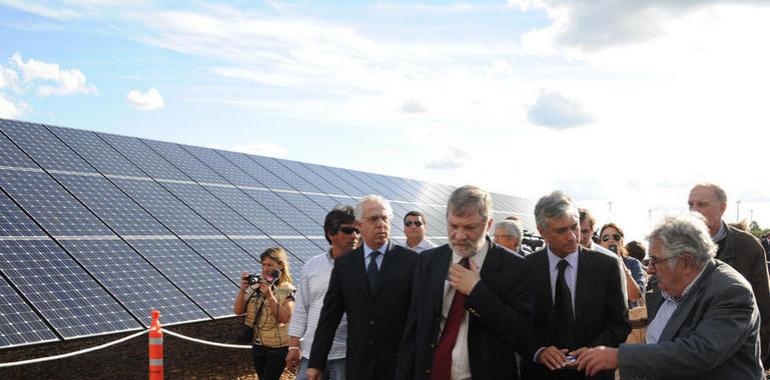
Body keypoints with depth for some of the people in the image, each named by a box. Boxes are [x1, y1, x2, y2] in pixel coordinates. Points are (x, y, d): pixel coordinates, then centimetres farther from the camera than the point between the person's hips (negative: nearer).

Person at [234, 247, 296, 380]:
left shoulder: (287, 291, -9)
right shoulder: (255, 287, 2)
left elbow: (285, 318, -19)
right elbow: (238, 311, -2)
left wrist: (270, 296, -27)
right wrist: (242, 289, -16)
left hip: (278, 348, -5)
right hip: (258, 345, 5)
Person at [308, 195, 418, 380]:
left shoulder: (411, 261, -3)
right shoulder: (343, 264, 5)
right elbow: (329, 315, 5)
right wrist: (316, 362, 3)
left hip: (400, 364, -2)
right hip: (358, 364, 2)